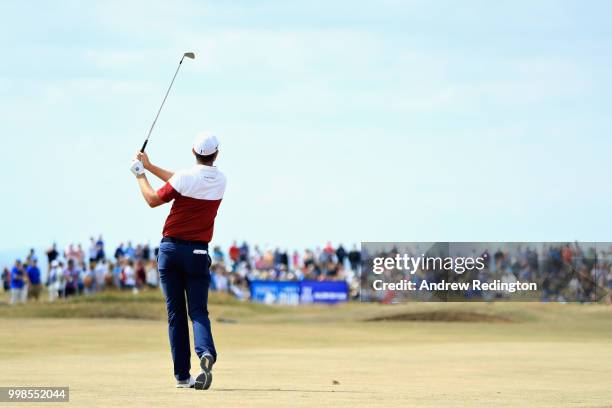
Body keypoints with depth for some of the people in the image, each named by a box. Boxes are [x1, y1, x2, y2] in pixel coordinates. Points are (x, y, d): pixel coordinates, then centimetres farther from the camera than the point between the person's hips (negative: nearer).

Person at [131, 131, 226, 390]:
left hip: (170, 249, -2)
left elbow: (153, 200, 1)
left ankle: (182, 375, 3)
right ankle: (206, 352, -31)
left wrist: (141, 174, 15)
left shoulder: (186, 177, -11)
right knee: (198, 311, 0)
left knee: (176, 313, 5)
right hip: (197, 252, 2)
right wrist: (150, 167, 22)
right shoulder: (220, 180, 4)